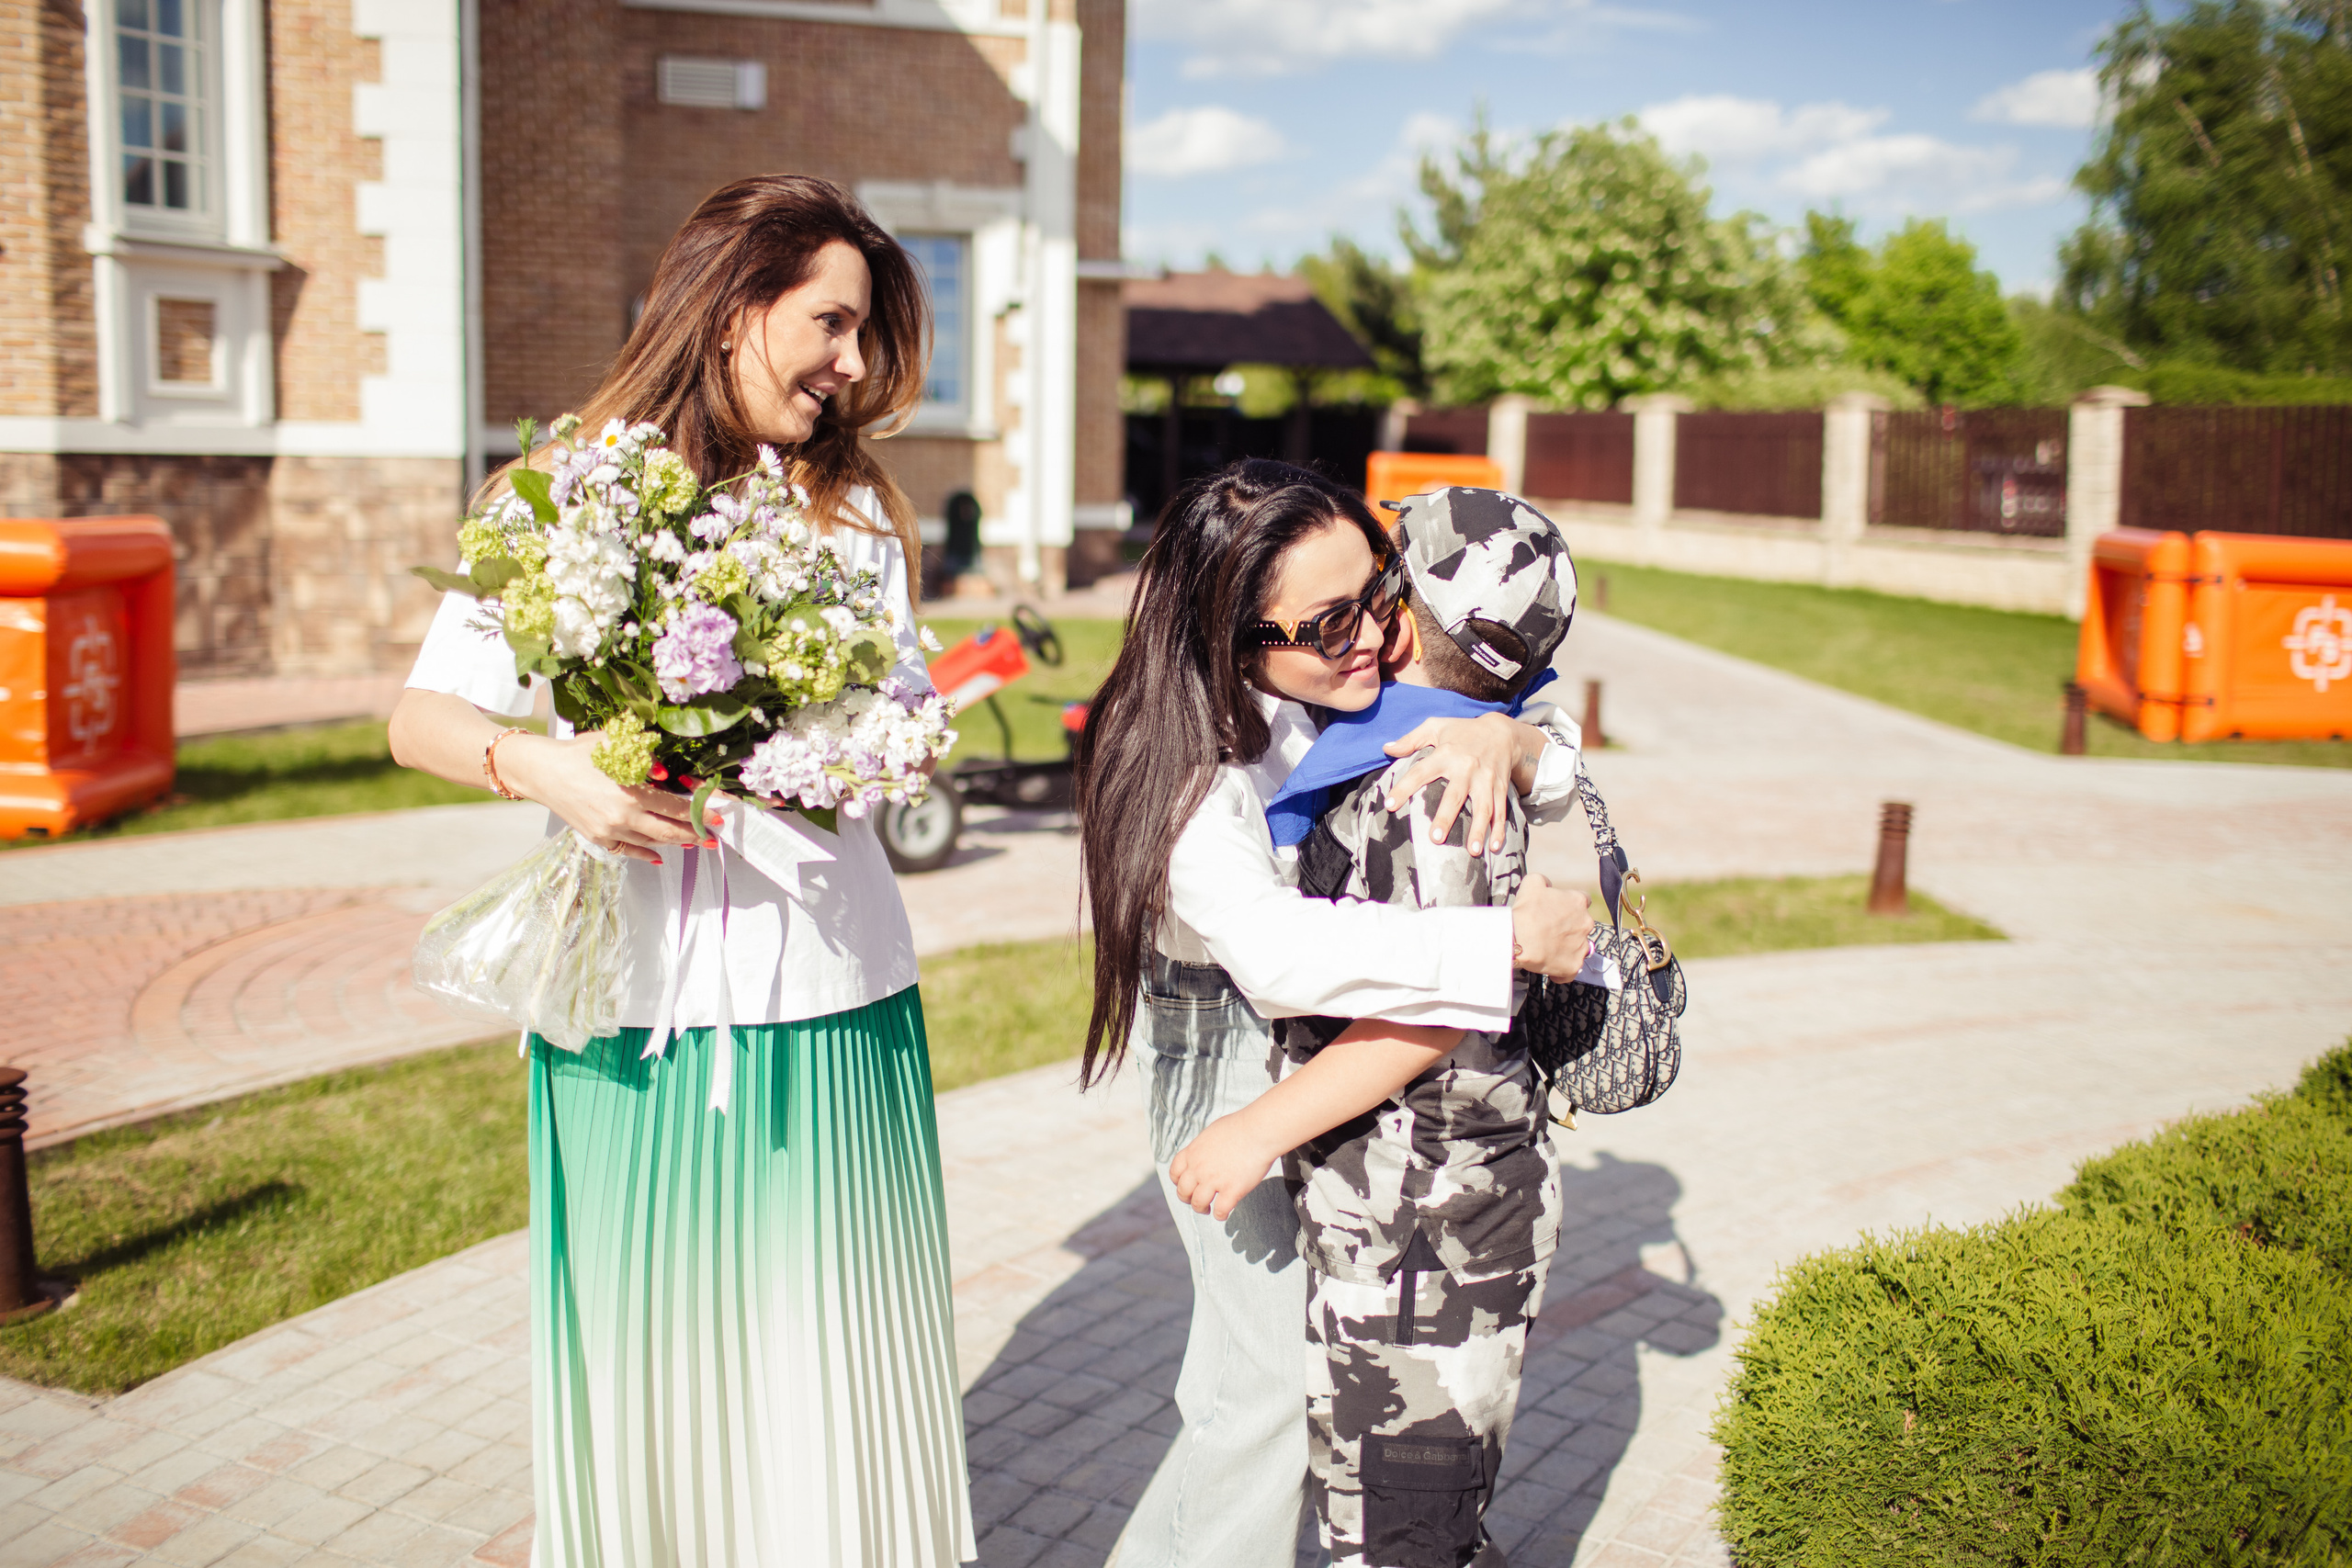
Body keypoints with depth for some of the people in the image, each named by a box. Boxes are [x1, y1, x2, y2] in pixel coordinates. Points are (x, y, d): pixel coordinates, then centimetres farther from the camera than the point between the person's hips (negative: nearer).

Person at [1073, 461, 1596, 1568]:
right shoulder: (1183, 771, -29)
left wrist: (1508, 739, -27)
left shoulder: (1363, 697, -10)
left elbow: (1561, 779, -2)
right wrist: (1511, 938, -42)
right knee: (1273, 1389, 2)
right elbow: (1280, 950, -45)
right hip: (1239, 1092, -7)